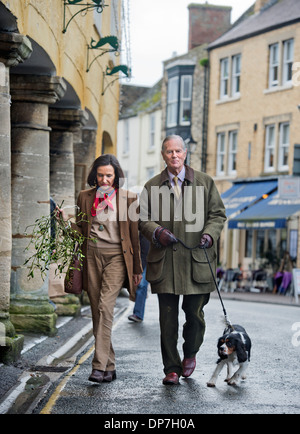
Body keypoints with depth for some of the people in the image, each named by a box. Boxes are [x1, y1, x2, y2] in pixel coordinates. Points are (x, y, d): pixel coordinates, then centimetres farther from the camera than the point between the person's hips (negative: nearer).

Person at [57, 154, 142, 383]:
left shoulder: (128, 198, 2)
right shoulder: (85, 197, 10)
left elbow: (134, 234, 5)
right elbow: (81, 229, 15)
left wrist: (137, 268, 5)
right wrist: (67, 220, -6)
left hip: (117, 256, -4)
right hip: (92, 256, 4)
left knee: (105, 306, -20)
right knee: (97, 312, 5)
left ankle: (99, 365, -21)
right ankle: (110, 367, 14)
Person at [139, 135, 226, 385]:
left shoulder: (205, 182, 8)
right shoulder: (152, 187, 10)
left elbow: (218, 214, 10)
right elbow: (144, 219, 9)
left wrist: (210, 234, -9)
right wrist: (157, 232, -12)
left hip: (196, 261, 0)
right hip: (164, 262, 0)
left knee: (195, 314, 3)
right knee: (167, 318, 1)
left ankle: (190, 354, 32)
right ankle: (172, 368, 10)